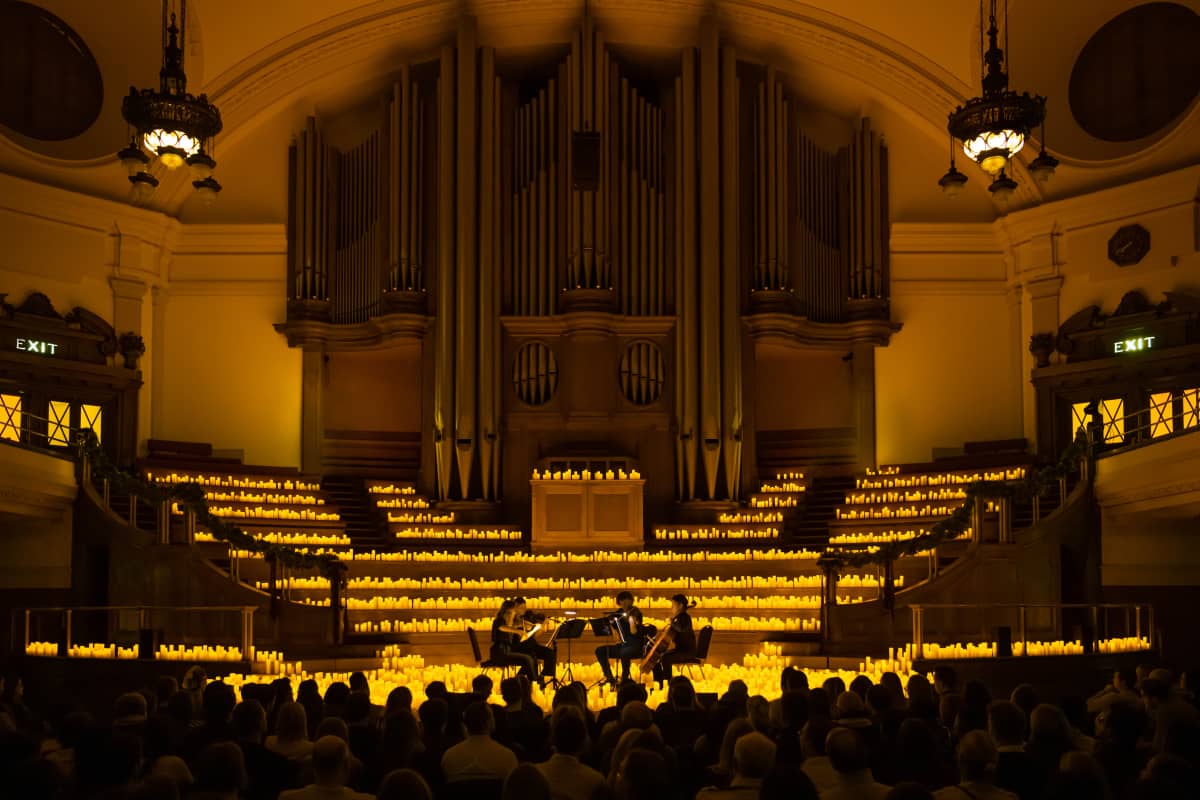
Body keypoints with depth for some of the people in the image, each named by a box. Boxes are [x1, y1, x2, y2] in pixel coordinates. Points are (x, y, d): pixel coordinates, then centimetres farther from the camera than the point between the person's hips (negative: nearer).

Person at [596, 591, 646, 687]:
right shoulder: (619, 613, 10)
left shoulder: (635, 613, -8)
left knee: (624, 653, -40)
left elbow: (634, 632, -20)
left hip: (636, 645, -7)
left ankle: (624, 679, -23)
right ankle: (610, 679, -10)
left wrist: (631, 619, -32)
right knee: (600, 651, -11)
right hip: (623, 644, 7)